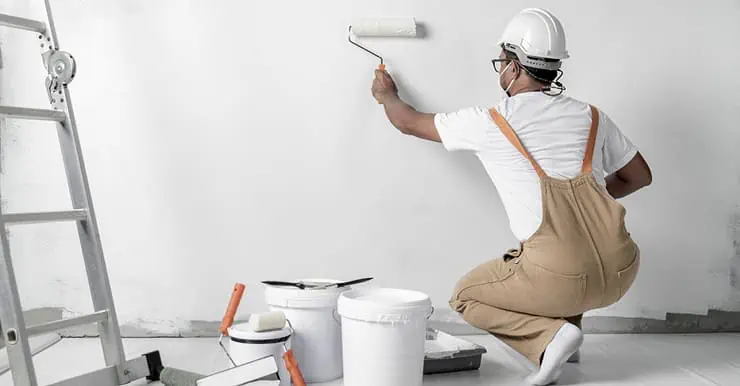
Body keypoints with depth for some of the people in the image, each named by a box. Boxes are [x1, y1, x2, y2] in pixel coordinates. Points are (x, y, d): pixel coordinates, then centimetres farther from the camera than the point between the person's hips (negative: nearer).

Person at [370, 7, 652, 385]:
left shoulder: (489, 123, 0)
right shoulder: (591, 116, 11)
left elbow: (408, 122, 16)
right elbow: (640, 176, 23)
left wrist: (386, 95, 37)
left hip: (561, 280, -6)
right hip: (620, 274, 6)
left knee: (466, 296, 19)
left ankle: (549, 335, 0)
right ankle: (564, 324, 21)